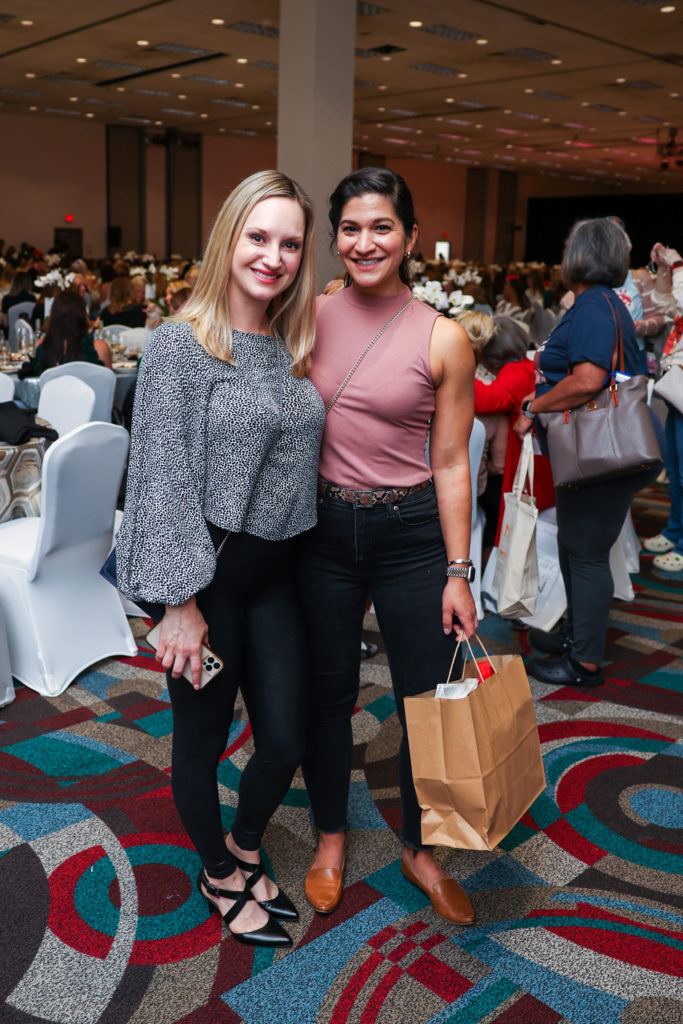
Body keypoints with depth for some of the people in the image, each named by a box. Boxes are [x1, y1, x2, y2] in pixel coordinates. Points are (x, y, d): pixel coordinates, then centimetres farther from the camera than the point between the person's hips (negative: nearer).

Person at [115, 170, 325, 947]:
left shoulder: (295, 346, 7)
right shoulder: (181, 344, -12)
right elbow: (164, 478, -15)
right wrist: (181, 602, -16)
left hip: (275, 570, 6)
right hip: (205, 574, -6)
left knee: (286, 740, 12)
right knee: (202, 740, 12)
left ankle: (245, 848, 42)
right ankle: (218, 875, 39)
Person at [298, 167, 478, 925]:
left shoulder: (443, 339, -7)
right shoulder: (310, 316, 0)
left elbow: (451, 464, -4)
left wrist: (458, 572, -5)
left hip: (411, 534, -1)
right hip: (322, 529, 2)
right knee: (326, 693, 14)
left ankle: (418, 850, 34)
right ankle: (330, 841, 38)